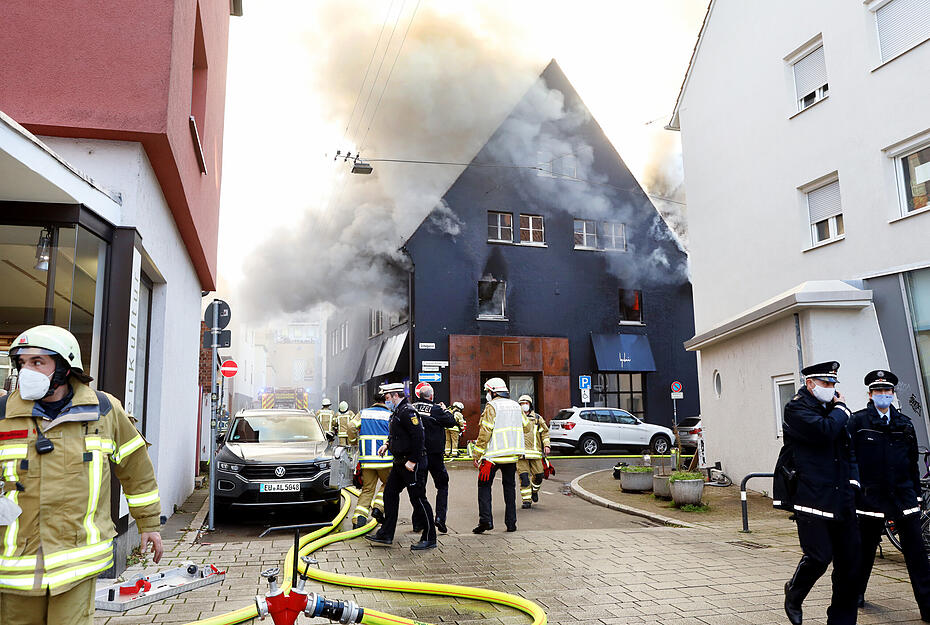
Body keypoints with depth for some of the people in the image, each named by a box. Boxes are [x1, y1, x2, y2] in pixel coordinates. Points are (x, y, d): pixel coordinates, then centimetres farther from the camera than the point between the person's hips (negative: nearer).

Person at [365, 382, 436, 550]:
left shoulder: (408, 412, -18)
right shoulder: (397, 412, 14)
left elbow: (418, 437, -25)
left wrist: (412, 461, -24)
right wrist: (387, 444, 12)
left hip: (412, 464, -11)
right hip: (400, 463, 11)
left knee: (418, 499, -3)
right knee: (389, 494, 13)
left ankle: (429, 539, 7)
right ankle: (386, 535, 22)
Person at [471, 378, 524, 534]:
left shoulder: (492, 407, -10)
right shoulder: (515, 406, 11)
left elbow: (485, 432, -15)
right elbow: (521, 428, 18)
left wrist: (476, 454, -10)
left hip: (493, 455, -6)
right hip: (512, 455, 6)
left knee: (484, 486, 3)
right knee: (509, 487, 13)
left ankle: (485, 520, -6)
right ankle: (511, 523, 13)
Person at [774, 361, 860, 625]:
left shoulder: (832, 410, 17)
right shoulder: (797, 408, -6)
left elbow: (849, 451, 24)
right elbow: (824, 430, -24)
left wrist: (852, 482, 10)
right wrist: (841, 409, -6)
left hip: (840, 501, 7)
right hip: (812, 499, -7)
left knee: (850, 561, 7)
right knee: (818, 557, -10)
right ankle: (793, 594, 19)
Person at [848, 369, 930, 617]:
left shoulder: (904, 424, 10)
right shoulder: (858, 421, -2)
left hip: (903, 495, 3)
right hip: (871, 496, -3)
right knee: (866, 548, 9)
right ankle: (856, 593, 28)